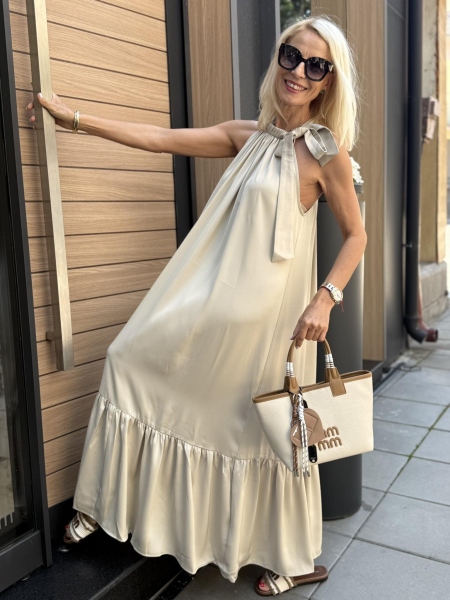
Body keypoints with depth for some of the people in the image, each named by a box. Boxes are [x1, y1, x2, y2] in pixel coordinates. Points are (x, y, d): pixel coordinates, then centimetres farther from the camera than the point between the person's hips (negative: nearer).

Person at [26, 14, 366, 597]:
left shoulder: (327, 151, -6)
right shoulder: (248, 136, 7)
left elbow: (356, 234, -1)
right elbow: (163, 139, 7)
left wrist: (325, 298, -14)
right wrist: (75, 118, 7)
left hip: (269, 309, -5)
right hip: (216, 294, 6)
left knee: (271, 425, 6)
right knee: (134, 359, 8)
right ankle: (105, 500, 28)